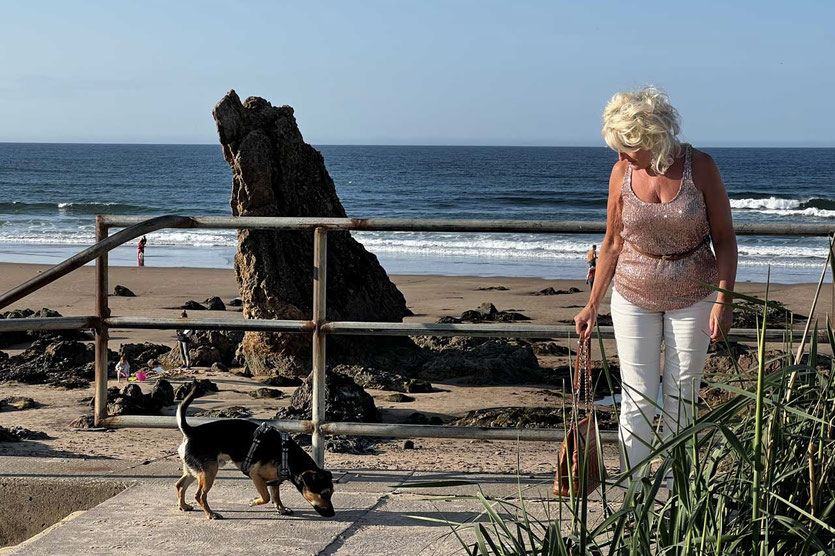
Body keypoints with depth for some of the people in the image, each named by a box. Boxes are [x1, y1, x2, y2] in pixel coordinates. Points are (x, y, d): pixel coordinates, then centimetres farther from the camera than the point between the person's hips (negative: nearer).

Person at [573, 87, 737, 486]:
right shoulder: (622, 173, -5)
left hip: (692, 299, -1)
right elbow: (613, 244, 6)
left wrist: (724, 300, -14)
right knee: (637, 399, -1)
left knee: (680, 399, 5)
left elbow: (724, 238, -5)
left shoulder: (699, 167, -11)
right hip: (634, 297, 1)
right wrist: (592, 306, 7)